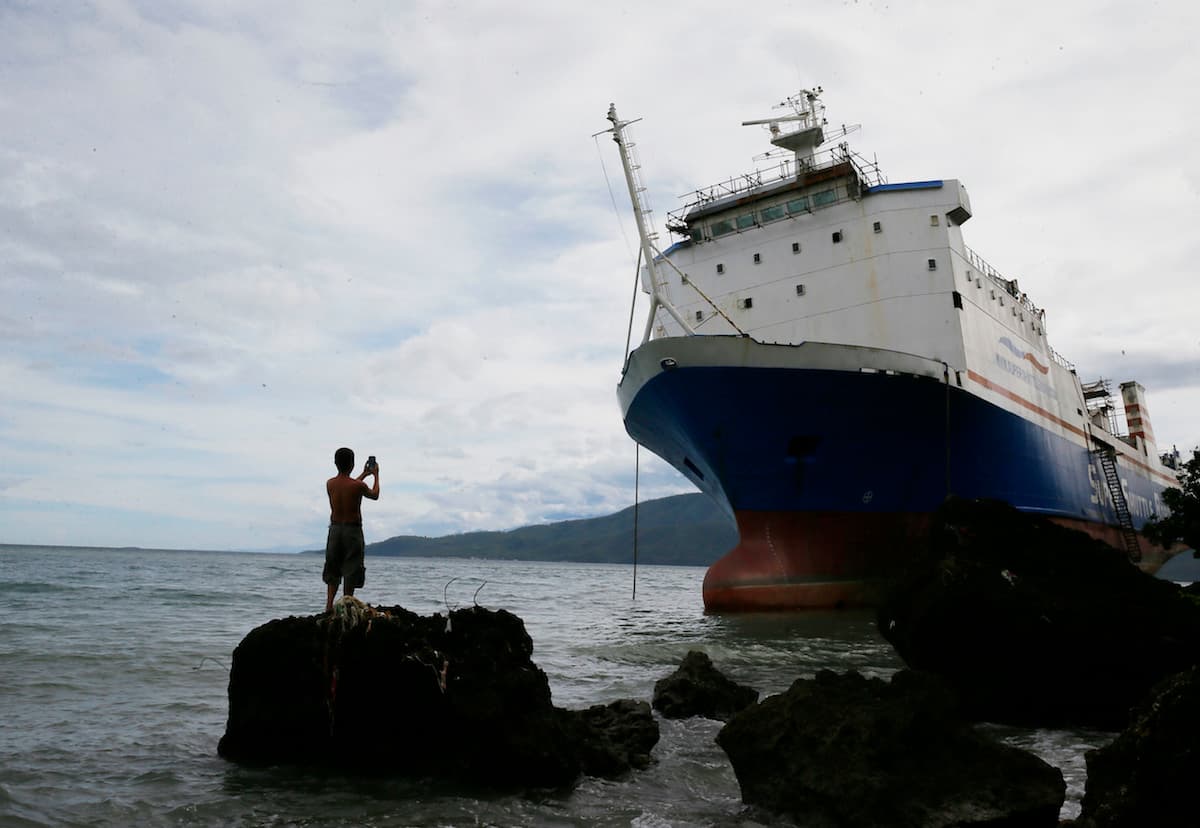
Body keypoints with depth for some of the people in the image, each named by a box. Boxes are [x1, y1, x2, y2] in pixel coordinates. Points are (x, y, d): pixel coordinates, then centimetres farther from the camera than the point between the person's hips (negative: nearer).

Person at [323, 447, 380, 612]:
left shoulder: (330, 484, -1)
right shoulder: (358, 486, -15)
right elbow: (375, 495, 6)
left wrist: (364, 474, 30)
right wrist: (376, 475, 20)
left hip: (335, 529, 4)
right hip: (352, 530, -4)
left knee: (332, 569, 14)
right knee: (351, 570, 4)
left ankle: (329, 605, 8)